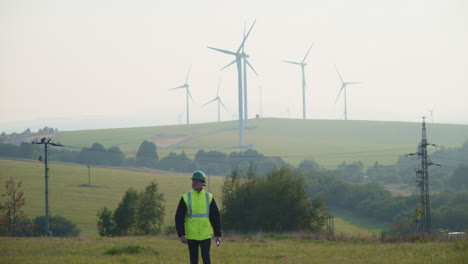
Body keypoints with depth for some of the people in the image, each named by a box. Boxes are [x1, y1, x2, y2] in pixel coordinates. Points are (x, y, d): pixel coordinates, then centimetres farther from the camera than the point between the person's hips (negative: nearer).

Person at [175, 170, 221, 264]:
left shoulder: (209, 197, 3)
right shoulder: (186, 198, -1)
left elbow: (216, 217, 7)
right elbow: (179, 218, -3)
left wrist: (218, 234, 3)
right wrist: (181, 235, -11)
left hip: (206, 235, 0)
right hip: (191, 236, 0)